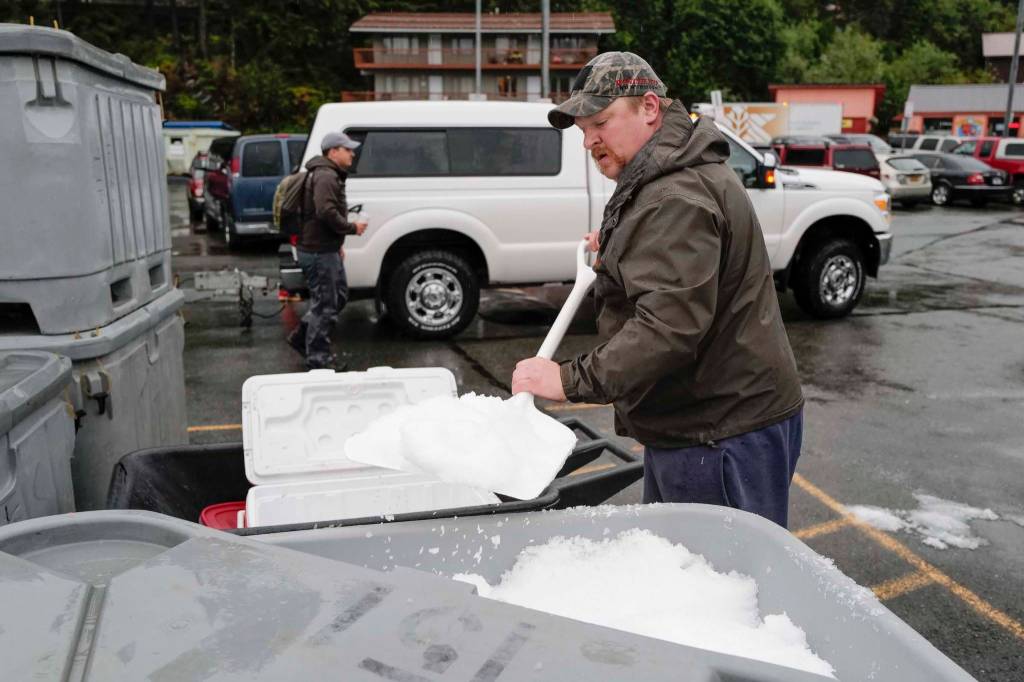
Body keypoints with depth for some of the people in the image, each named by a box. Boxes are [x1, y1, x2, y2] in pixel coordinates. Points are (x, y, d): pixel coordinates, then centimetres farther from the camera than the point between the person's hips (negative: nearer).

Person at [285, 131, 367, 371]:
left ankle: (301, 336, 29)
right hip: (319, 252, -11)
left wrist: (337, 243, 22)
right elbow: (326, 212, -30)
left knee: (339, 295, 20)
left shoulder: (331, 175, 19)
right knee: (325, 305, -2)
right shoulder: (326, 176, -17)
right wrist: (352, 228, -18)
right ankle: (318, 358, 9)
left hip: (326, 249, 11)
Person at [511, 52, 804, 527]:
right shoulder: (657, 184, 14)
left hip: (723, 434, -11)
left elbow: (670, 326, -31)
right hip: (689, 423, 11)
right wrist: (615, 257, 13)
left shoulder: (676, 199, -22)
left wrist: (572, 380, -30)